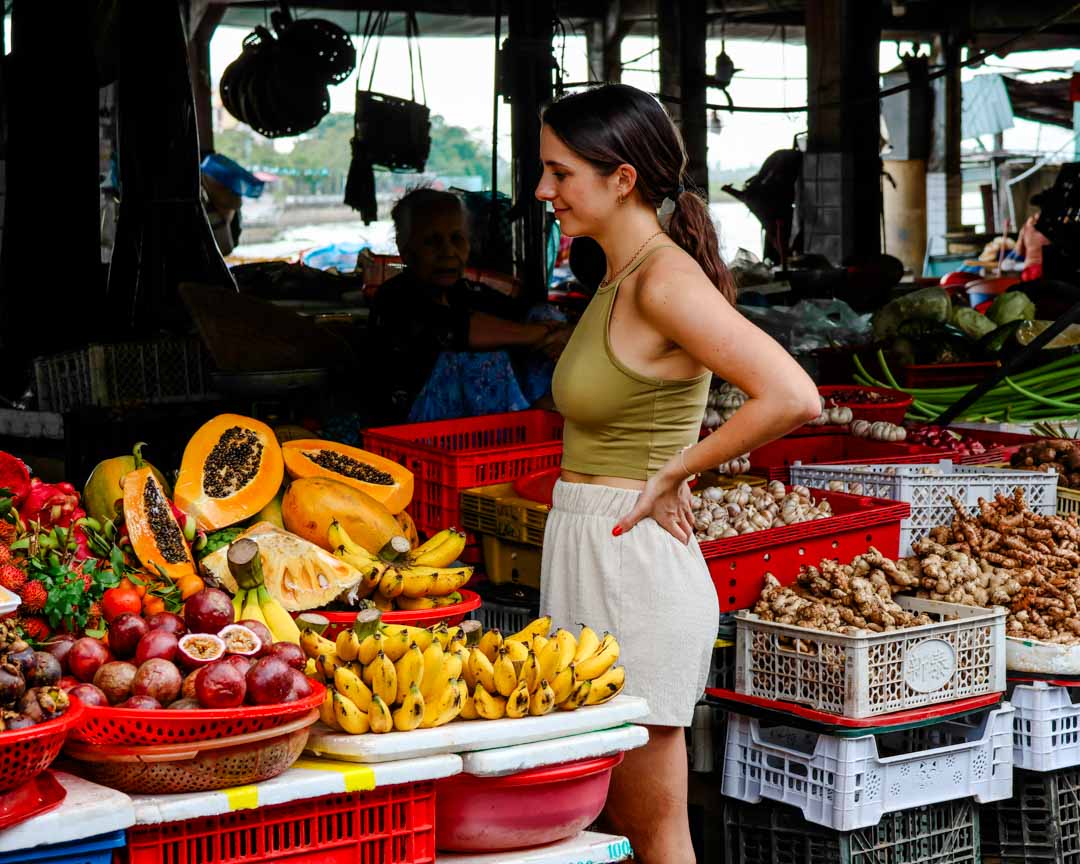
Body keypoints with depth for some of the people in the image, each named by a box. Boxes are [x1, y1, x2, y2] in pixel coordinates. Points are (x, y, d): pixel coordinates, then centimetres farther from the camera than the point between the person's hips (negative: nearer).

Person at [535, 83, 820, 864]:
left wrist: (671, 473, -17)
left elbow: (792, 398, -26)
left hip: (631, 566, -10)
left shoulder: (665, 281, -16)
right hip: (589, 560, 10)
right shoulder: (620, 279, 12)